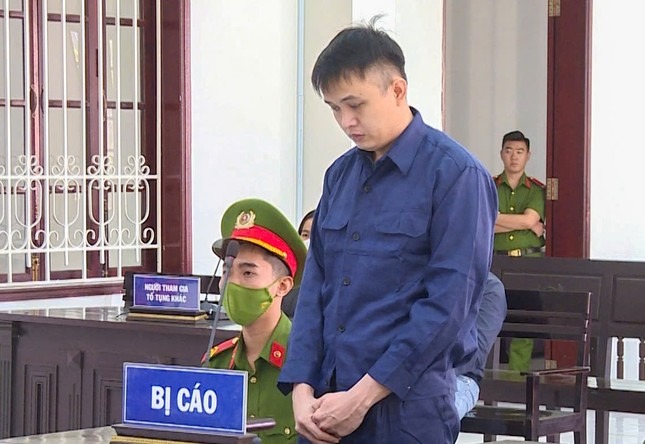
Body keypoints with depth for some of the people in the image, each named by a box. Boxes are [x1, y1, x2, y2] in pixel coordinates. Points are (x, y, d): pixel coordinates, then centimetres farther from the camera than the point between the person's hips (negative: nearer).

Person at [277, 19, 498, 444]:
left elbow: (447, 304, -13)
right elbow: (315, 285, 12)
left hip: (404, 406, -6)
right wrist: (302, 389, -1)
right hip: (325, 400, 6)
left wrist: (363, 395, -14)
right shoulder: (341, 174, 12)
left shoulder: (455, 174, -8)